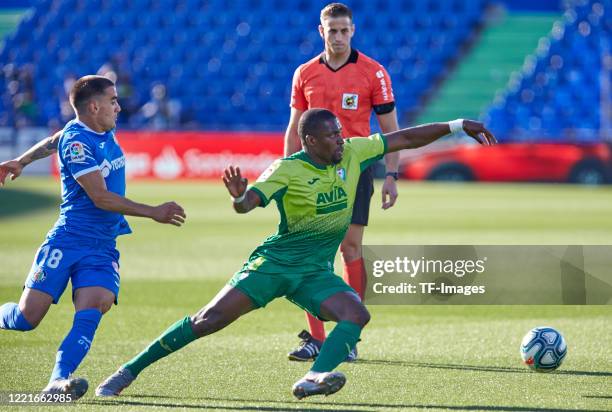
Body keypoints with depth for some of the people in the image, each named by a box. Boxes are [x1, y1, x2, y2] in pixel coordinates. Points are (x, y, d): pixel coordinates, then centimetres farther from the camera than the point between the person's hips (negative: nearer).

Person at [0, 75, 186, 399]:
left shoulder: (106, 131, 11)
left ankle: (58, 381, -33)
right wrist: (153, 213, -19)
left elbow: (54, 141, 30)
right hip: (67, 241, -6)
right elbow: (100, 198, -19)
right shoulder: (76, 140, -14)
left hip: (103, 249, 6)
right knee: (26, 318, -8)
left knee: (91, 312, -21)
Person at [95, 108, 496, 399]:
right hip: (275, 263, -5)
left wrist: (457, 125, 4)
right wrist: (239, 196, -50)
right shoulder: (287, 170, -14)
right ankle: (129, 372, -2)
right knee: (209, 320, -12)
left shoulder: (353, 153, 0)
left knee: (357, 314, -23)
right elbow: (248, 204, -26)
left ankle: (313, 378, -38)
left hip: (317, 272, 5)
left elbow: (404, 138, 6)